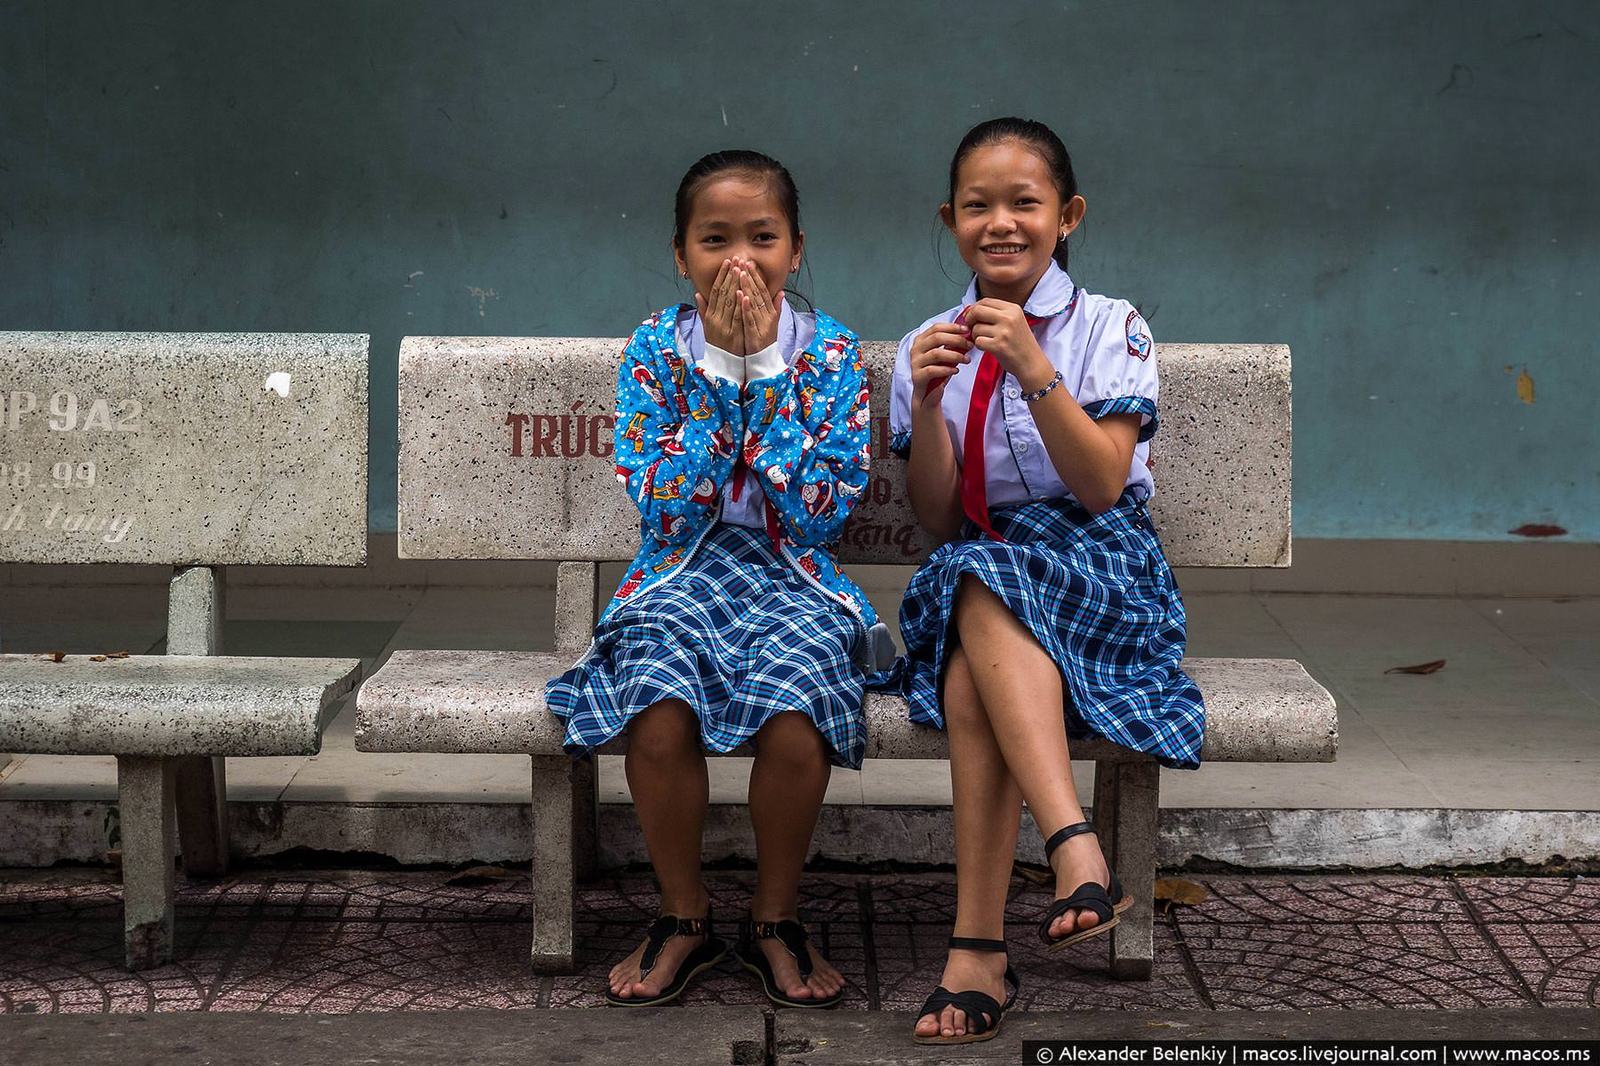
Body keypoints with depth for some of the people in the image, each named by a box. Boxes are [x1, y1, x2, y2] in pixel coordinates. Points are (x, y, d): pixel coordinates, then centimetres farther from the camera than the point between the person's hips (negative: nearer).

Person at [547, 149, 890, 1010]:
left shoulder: (829, 353, 0)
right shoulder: (656, 348, 2)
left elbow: (820, 514, -10)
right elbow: (666, 505, -8)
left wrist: (766, 368, -13)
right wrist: (720, 368, -13)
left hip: (792, 577, 0)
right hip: (682, 574, 1)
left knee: (795, 720, -32)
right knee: (660, 717, -31)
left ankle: (775, 920, -5)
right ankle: (684, 919, -5)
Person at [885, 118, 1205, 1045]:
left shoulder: (1109, 327, 3)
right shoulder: (931, 345, 12)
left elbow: (1102, 487, -9)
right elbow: (938, 518, 7)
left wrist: (1032, 367, -19)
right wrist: (929, 401, -9)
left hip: (1099, 569, -3)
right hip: (976, 577, 3)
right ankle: (1078, 855, -47)